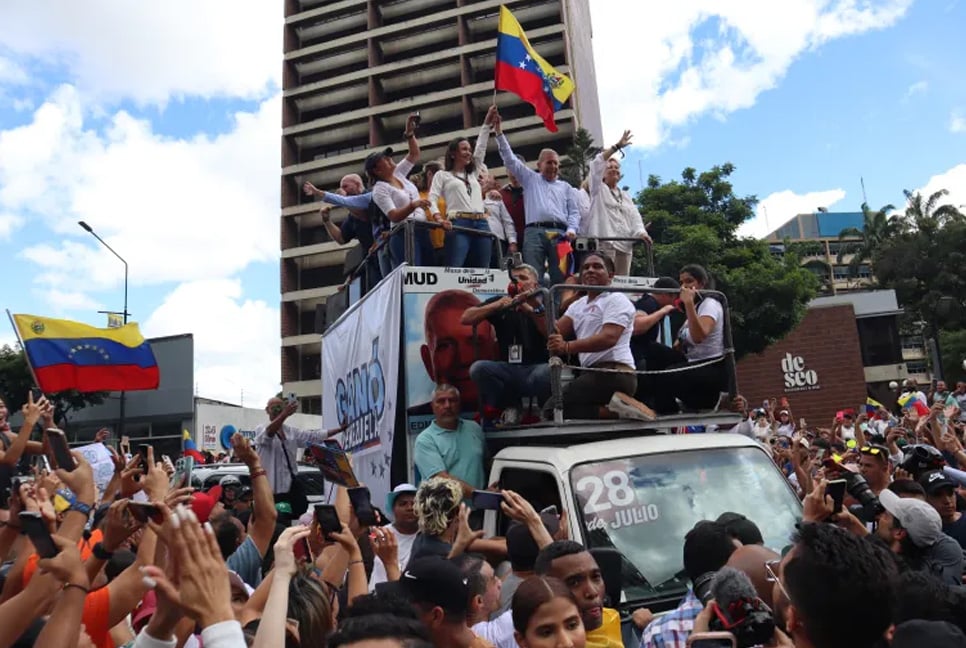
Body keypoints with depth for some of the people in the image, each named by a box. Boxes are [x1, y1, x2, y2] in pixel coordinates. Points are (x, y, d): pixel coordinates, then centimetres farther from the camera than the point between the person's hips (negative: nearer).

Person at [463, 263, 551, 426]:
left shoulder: (544, 306, 6)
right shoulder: (500, 303, 12)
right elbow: (465, 319, 2)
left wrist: (536, 308, -25)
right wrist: (496, 305, -9)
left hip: (537, 368, -2)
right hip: (508, 370, 2)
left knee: (546, 372, -37)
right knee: (478, 368, -27)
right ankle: (510, 406, 0)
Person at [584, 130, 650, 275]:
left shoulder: (626, 195, 26)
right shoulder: (599, 190, 13)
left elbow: (635, 216, 14)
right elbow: (597, 164, 0)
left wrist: (640, 232, -7)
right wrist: (617, 146, -1)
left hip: (625, 242, 5)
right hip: (605, 241, -5)